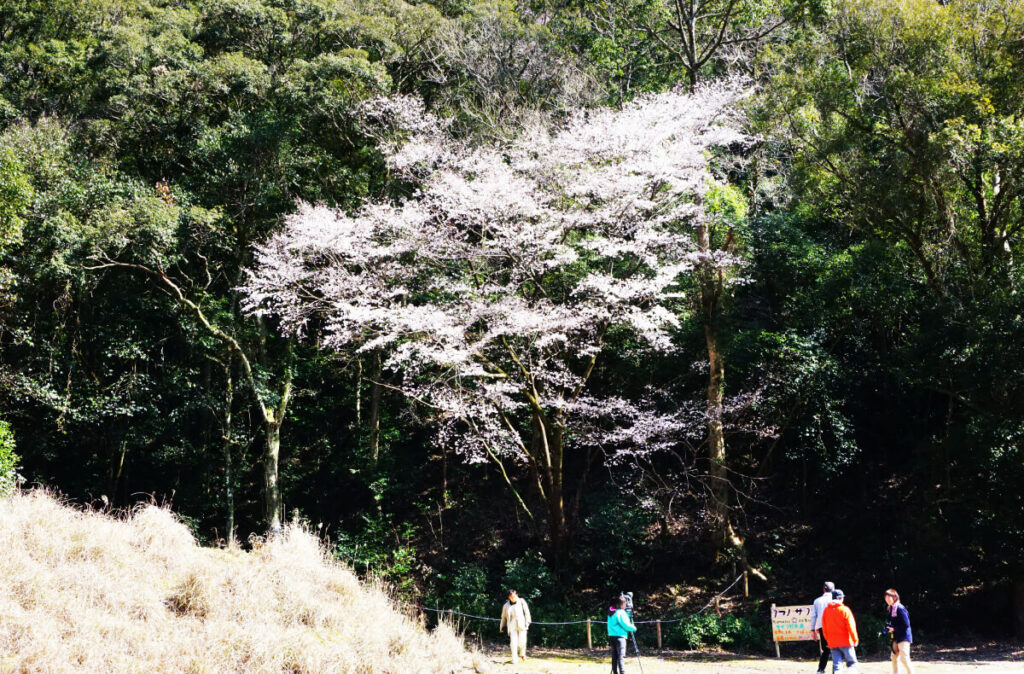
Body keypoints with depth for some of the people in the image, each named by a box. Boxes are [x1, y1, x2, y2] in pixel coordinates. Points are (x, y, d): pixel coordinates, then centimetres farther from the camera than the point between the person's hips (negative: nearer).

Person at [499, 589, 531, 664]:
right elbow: (504, 616, 18)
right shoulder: (506, 605, 10)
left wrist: (527, 621, -8)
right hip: (512, 626, 1)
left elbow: (526, 612, 2)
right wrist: (502, 626, 18)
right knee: (513, 643, -9)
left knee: (522, 642, -5)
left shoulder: (521, 602, 4)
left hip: (521, 625, -1)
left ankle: (522, 654, 26)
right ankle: (514, 659, 0)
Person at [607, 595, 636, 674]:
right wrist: (634, 628, 4)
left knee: (614, 657, 8)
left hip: (611, 636, 8)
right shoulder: (620, 612, -12)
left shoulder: (611, 612, 12)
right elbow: (626, 625, -12)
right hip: (620, 636, -8)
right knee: (621, 657, -9)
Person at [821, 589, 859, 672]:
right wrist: (855, 639, 1)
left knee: (836, 665, 5)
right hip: (845, 642, -4)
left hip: (832, 643, 4)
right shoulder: (845, 610, -8)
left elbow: (824, 628, 8)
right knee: (852, 662, 5)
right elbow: (851, 626, -8)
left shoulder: (826, 610, 5)